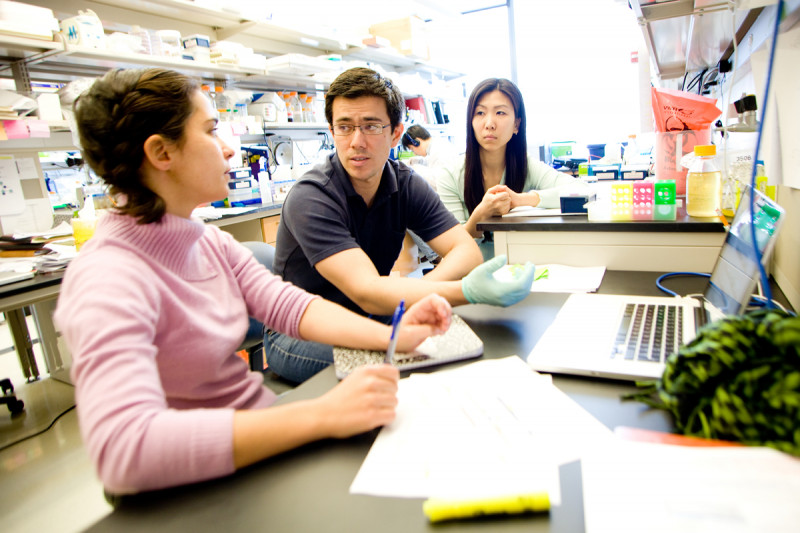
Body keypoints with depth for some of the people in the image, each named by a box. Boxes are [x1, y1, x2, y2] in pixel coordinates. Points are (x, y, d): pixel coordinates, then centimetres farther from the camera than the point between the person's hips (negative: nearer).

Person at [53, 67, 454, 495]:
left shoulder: (211, 242, 5)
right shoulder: (108, 279, -24)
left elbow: (287, 305, -4)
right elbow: (123, 448, -36)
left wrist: (392, 334, -20)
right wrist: (321, 415, -39)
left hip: (262, 428, 7)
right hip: (200, 495, -6)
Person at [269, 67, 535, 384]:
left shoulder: (407, 185, -3)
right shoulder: (310, 199, -23)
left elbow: (466, 250, -11)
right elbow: (366, 292, -33)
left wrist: (414, 292, -31)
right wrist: (468, 292, -47)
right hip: (298, 337, -5)